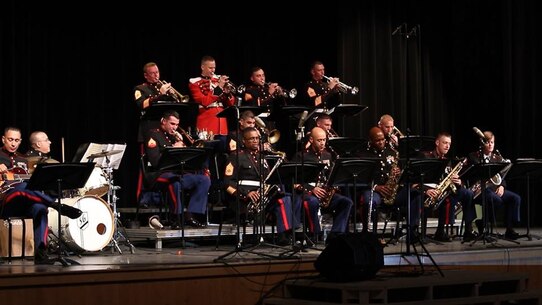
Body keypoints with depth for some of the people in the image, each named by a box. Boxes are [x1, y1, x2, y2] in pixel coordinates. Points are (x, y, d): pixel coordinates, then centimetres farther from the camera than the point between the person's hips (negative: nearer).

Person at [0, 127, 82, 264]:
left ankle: (40, 252, -35)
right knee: (23, 187, -37)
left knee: (39, 208, -30)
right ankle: (59, 206, -38)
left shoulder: (22, 160, 26)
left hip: (21, 205, 5)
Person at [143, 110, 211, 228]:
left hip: (178, 172, 8)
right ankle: (177, 218, -30)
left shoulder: (174, 136, 19)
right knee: (174, 180, -40)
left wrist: (181, 143, -2)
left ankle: (190, 215, -11)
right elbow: (155, 161, -15)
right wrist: (173, 149, -12)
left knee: (204, 179, -7)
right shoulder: (154, 135, -3)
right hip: (159, 173, -8)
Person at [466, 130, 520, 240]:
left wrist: (502, 186, -6)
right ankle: (482, 224, -11)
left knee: (515, 198, -18)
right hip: (480, 189, -6)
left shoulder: (497, 157, 18)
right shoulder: (474, 157, 3)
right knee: (496, 200, -35)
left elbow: (502, 175, 15)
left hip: (495, 188, 6)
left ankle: (509, 229, -16)